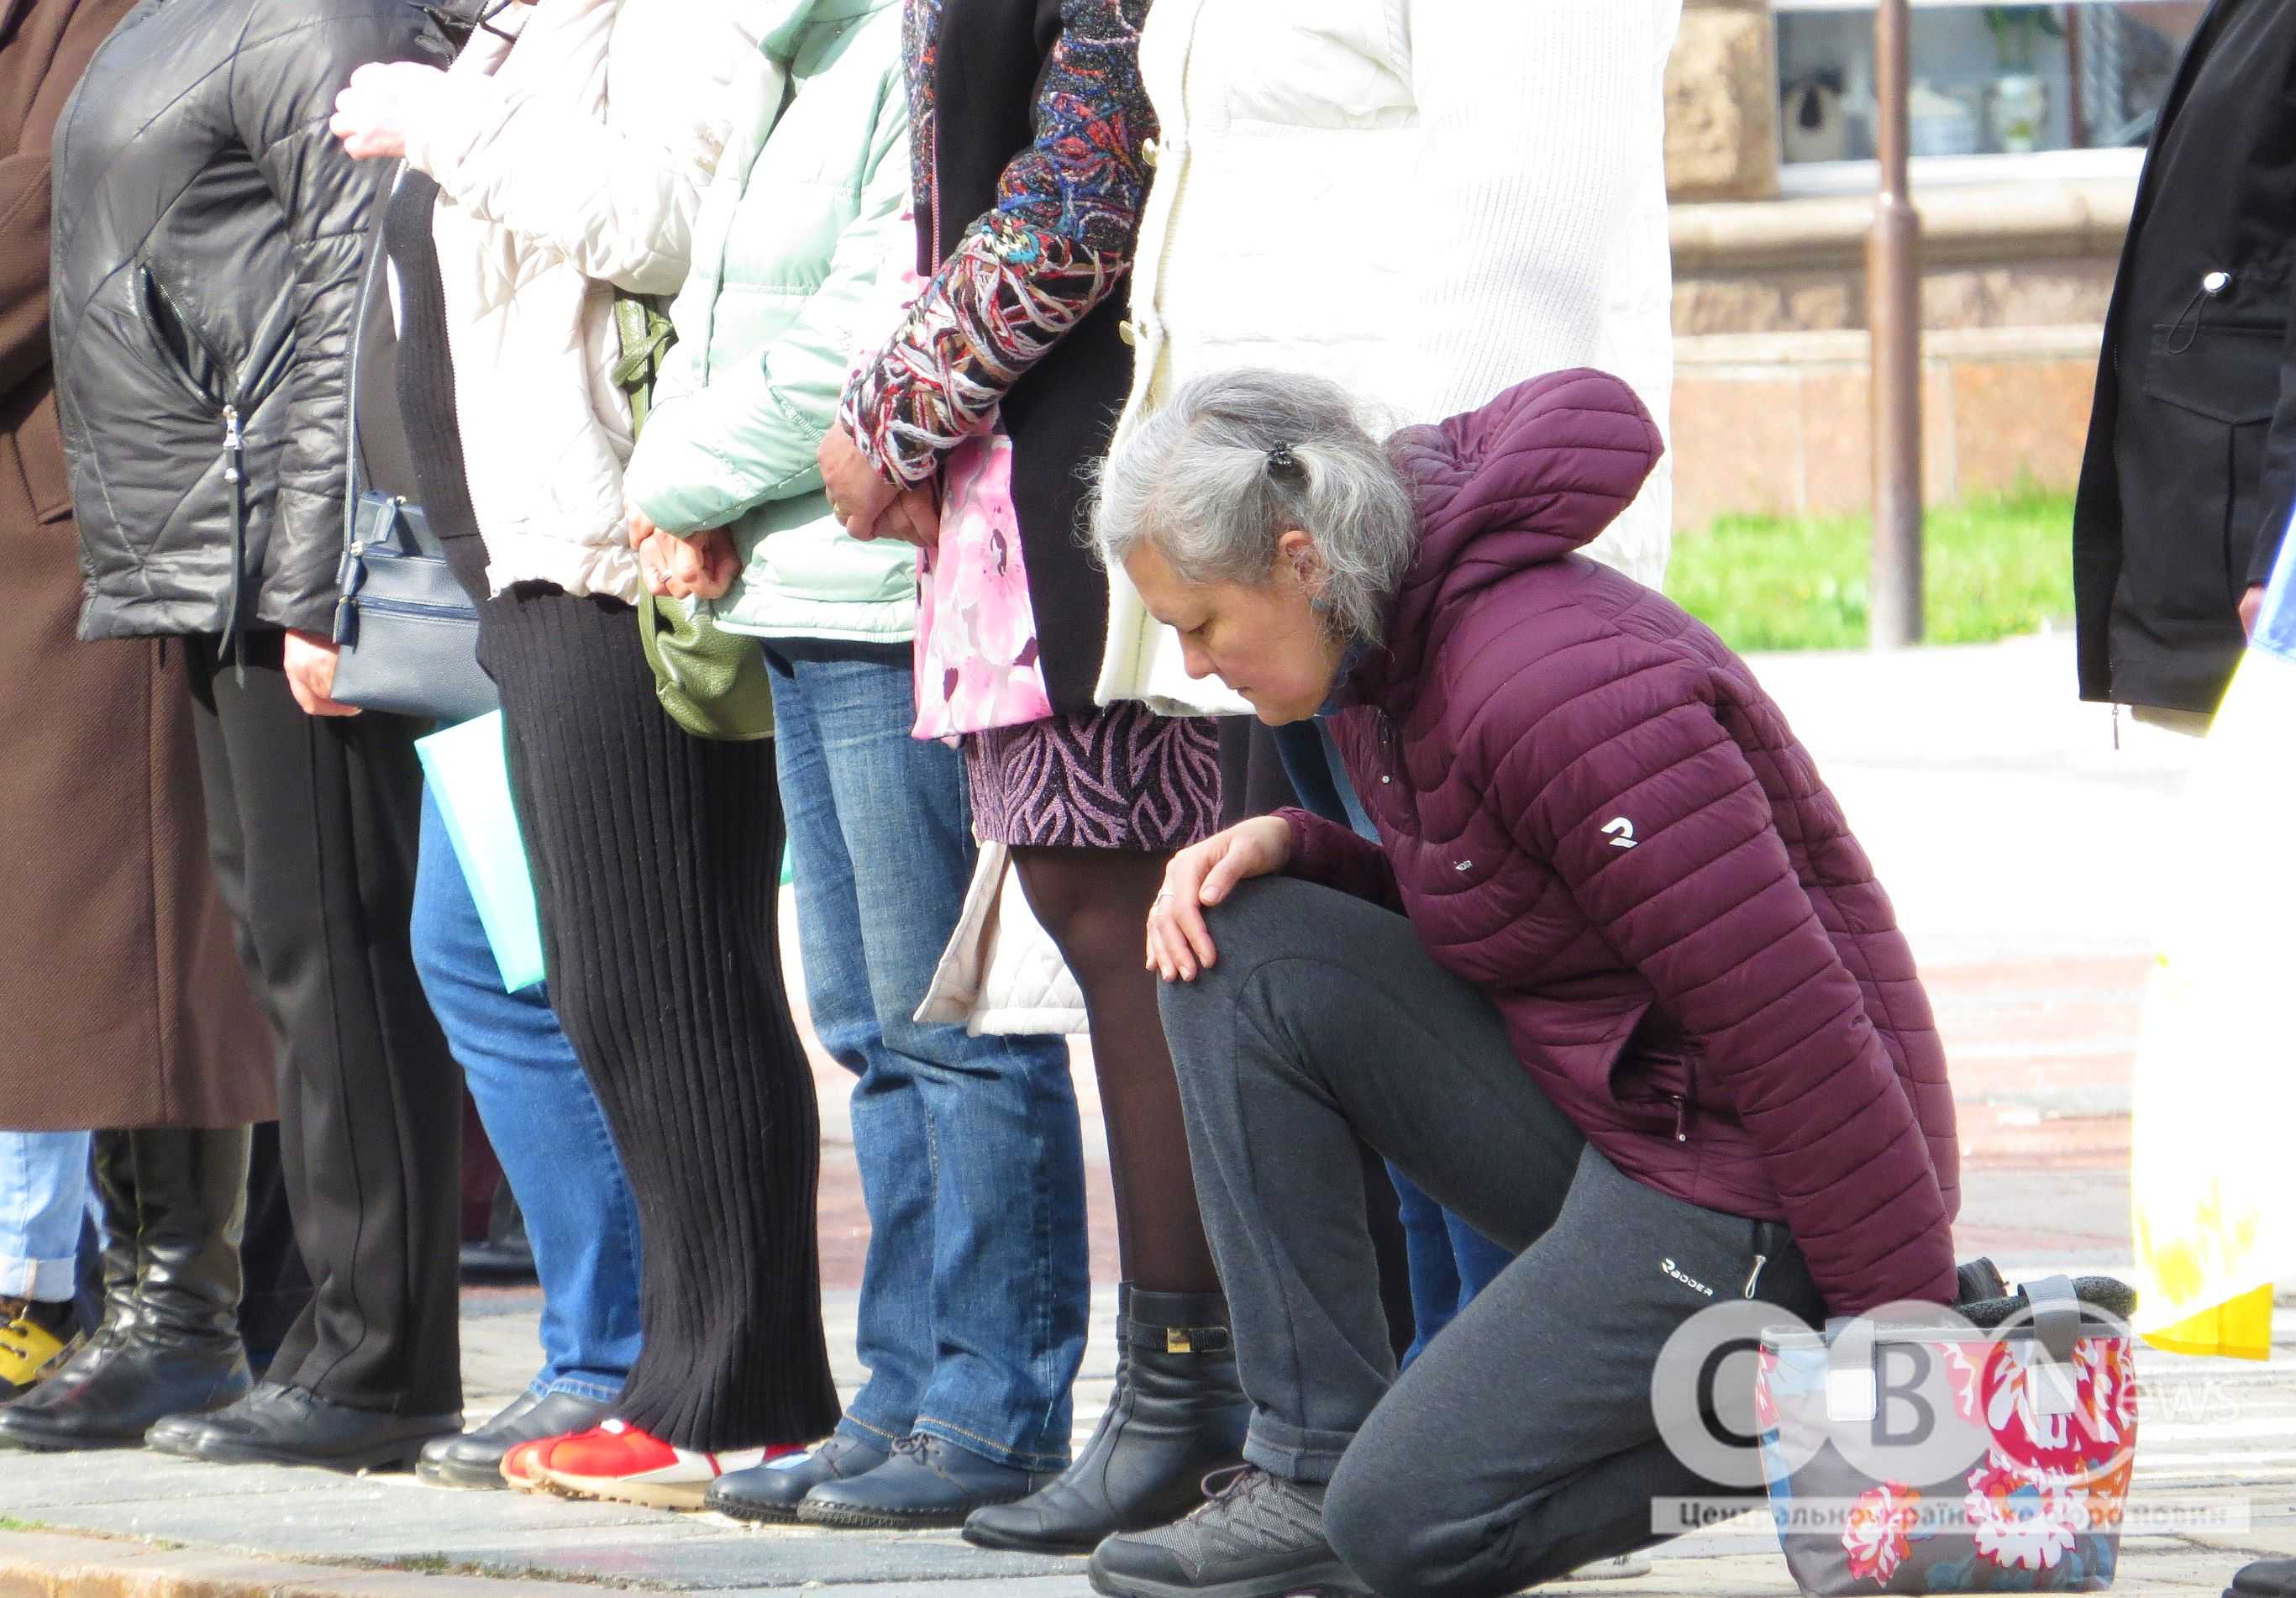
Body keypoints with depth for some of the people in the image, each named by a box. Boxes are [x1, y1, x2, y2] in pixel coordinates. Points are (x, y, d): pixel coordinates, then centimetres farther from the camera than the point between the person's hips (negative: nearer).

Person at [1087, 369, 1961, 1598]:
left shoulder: (1566, 686, -25)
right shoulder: (1387, 653, 5)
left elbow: (1799, 1027, -25)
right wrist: (1288, 848, 0)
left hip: (1741, 1185, -10)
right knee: (1238, 954, -2)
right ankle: (1309, 1472, -1)